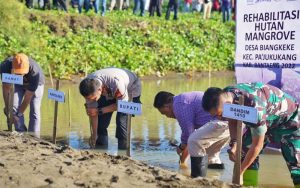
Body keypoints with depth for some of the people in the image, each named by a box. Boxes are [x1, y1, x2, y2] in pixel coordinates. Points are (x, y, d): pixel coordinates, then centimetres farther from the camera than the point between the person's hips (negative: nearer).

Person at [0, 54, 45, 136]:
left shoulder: (35, 73, -43)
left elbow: (27, 97, -33)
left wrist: (19, 114, -27)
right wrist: (7, 107, -23)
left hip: (36, 84, -3)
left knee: (34, 111, -13)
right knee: (15, 107, -12)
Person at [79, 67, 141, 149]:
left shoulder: (117, 83, -44)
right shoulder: (89, 87, -28)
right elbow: (92, 111, -16)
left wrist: (100, 111, -34)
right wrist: (94, 135, -11)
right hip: (108, 93, 5)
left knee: (122, 120, -22)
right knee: (101, 119, -7)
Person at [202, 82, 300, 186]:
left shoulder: (253, 106, -42)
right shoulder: (225, 96, -21)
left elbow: (257, 146, -31)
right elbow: (233, 121, 1)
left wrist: (239, 173, -23)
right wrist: (234, 144, -17)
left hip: (287, 119, -7)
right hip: (265, 120, 7)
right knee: (244, 152, -3)